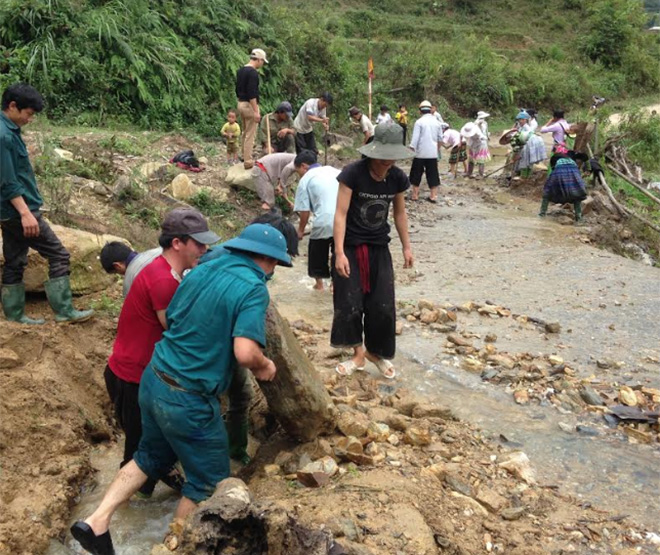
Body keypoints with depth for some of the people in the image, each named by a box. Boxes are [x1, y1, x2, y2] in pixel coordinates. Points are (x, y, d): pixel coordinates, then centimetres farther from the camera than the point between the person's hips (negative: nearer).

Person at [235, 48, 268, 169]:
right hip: (249, 105, -9)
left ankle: (245, 157, 27)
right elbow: (252, 93, -23)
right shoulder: (253, 72, -17)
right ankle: (248, 162, -4)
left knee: (245, 133, 19)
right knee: (250, 135, -5)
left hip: (241, 104, 9)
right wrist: (256, 111, -23)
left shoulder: (240, 71, 12)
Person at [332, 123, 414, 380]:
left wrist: (406, 246, 12)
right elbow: (341, 213, -19)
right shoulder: (353, 173, -19)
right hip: (351, 247, -3)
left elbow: (400, 213, 10)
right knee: (349, 304, 0)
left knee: (382, 306, 4)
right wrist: (339, 253, -25)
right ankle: (358, 355, 17)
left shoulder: (397, 178, -5)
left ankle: (376, 352, 25)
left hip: (379, 248, 4)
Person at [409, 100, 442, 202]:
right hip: (433, 153, 4)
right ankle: (433, 196, 7)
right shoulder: (436, 122, 5)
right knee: (432, 174, 8)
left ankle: (415, 195, 10)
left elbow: (415, 138, -12)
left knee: (416, 174, 8)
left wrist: (411, 150, -6)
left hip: (420, 153, -4)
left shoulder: (419, 122, -9)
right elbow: (440, 138, 12)